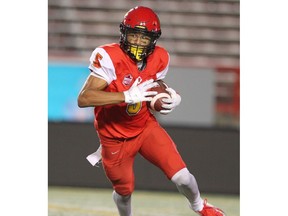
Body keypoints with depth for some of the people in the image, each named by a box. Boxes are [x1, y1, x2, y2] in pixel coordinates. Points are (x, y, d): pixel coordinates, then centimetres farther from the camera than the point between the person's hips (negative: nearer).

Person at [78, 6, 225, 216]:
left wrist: (172, 98, -16)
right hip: (115, 138, -3)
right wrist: (127, 96, -44)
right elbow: (83, 99, -36)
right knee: (125, 191, 12)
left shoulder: (160, 59, -11)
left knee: (183, 178, -8)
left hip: (146, 127, 3)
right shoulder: (109, 57, -28)